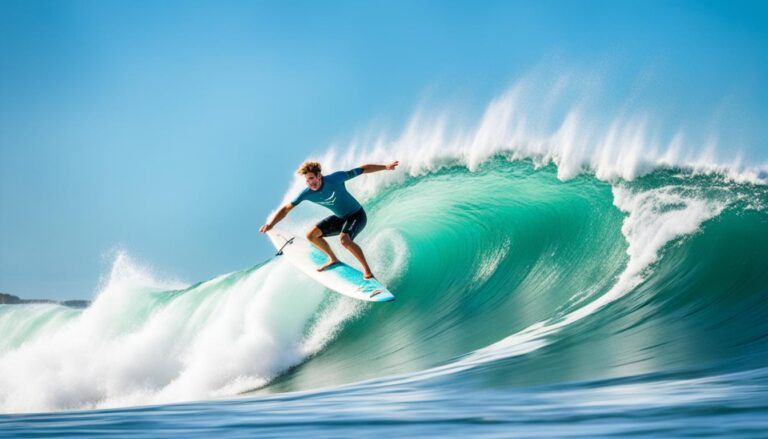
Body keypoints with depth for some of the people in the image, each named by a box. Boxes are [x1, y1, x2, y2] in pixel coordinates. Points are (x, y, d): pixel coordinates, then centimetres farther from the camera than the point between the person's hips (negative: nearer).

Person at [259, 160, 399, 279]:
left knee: (344, 239, -32)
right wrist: (271, 223, -24)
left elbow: (363, 169, -18)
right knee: (311, 235, 0)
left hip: (357, 215, -6)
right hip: (340, 218, 6)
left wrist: (385, 167, -18)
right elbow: (286, 209, -10)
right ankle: (333, 259, 22)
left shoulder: (335, 178, -28)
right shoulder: (307, 193, -16)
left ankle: (367, 270, -20)